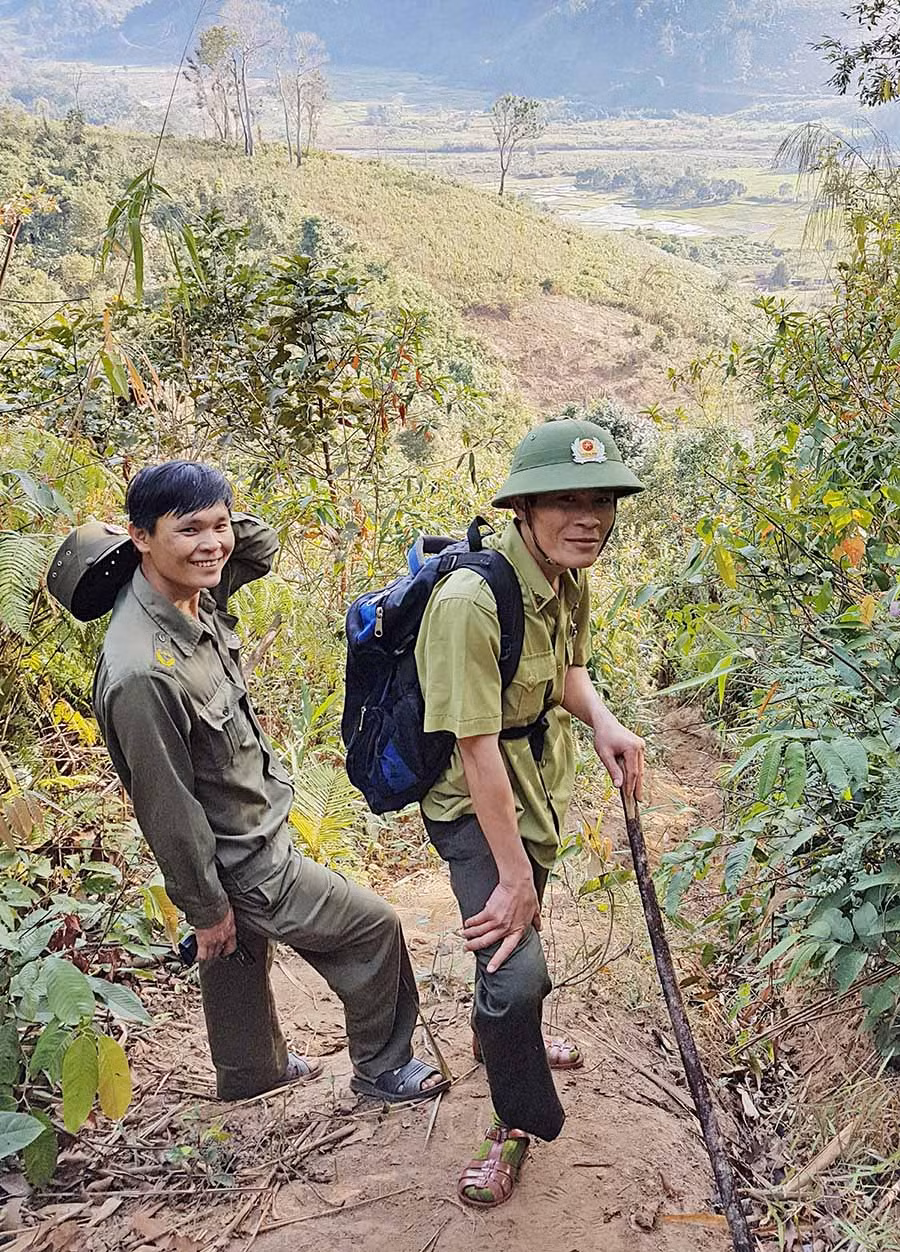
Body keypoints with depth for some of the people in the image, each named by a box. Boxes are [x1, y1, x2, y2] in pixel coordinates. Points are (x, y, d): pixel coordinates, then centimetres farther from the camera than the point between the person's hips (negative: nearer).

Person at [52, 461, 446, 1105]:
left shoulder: (194, 594, -10)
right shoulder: (142, 672, -35)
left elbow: (261, 542, 10)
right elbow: (167, 806, -26)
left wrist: (215, 517, -10)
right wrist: (207, 907, -14)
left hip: (253, 829, 8)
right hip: (244, 860, -8)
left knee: (242, 960, 28)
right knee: (374, 928, 5)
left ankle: (255, 1072, 52)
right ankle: (383, 1067, 28)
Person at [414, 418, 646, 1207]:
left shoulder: (569, 577, -7)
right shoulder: (473, 601, -33)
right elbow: (478, 748, -29)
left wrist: (603, 722, -10)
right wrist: (513, 872, -23)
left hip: (541, 783, 8)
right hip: (477, 804, -8)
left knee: (521, 929, 28)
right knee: (515, 970, -14)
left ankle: (498, 1032, 58)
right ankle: (519, 1121, 15)